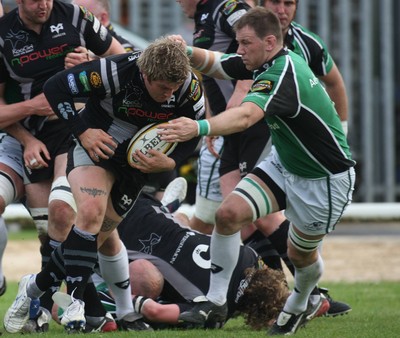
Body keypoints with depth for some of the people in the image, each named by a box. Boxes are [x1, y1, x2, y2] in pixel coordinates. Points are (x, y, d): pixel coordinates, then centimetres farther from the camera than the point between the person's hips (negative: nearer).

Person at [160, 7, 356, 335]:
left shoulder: (283, 74, -32)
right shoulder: (265, 62, -5)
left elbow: (245, 116, -49)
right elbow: (214, 63, 4)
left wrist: (200, 128, -66)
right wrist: (186, 51, -20)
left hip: (326, 179, -8)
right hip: (283, 163, 8)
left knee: (301, 255, 11)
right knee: (229, 213, -11)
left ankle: (298, 307, 43)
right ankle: (216, 301, -2)